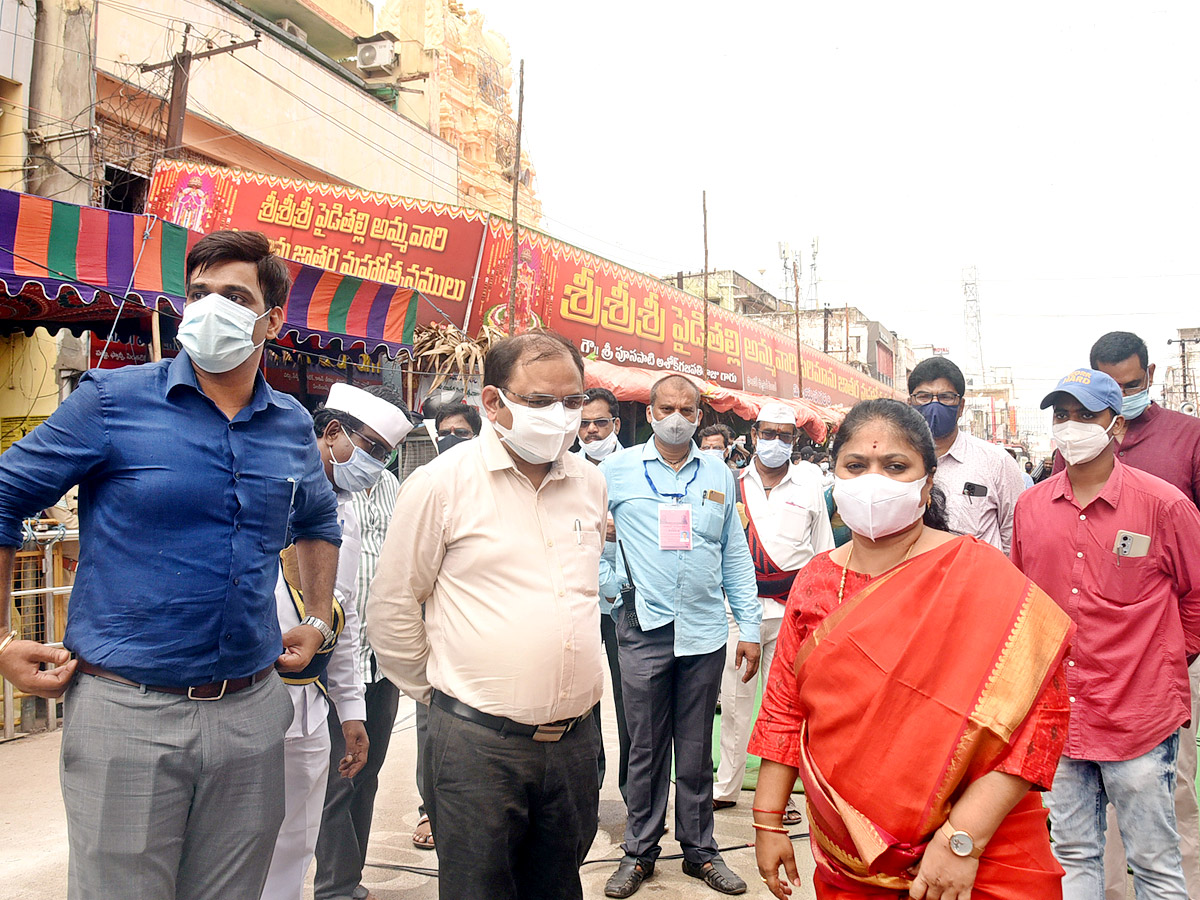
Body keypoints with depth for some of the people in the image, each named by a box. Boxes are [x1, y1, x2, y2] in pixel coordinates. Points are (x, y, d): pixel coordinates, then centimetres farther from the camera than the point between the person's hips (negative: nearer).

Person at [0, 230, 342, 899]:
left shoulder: (293, 426, 7)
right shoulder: (113, 399, -6)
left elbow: (320, 521, 25)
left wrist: (318, 623, 17)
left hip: (250, 712, 4)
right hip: (126, 712, -4)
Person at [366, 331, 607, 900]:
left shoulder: (590, 483, 7)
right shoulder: (442, 483, -9)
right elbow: (391, 608, -2)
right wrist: (434, 693, 5)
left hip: (575, 740, 5)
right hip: (478, 745, -5)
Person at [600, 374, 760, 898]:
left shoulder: (720, 476, 9)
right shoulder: (616, 471, 1)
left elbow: (736, 557, 11)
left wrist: (749, 626, 8)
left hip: (705, 634, 2)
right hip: (643, 631, -2)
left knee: (696, 748, 11)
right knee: (646, 748, 7)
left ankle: (700, 850, 25)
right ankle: (640, 853, 22)